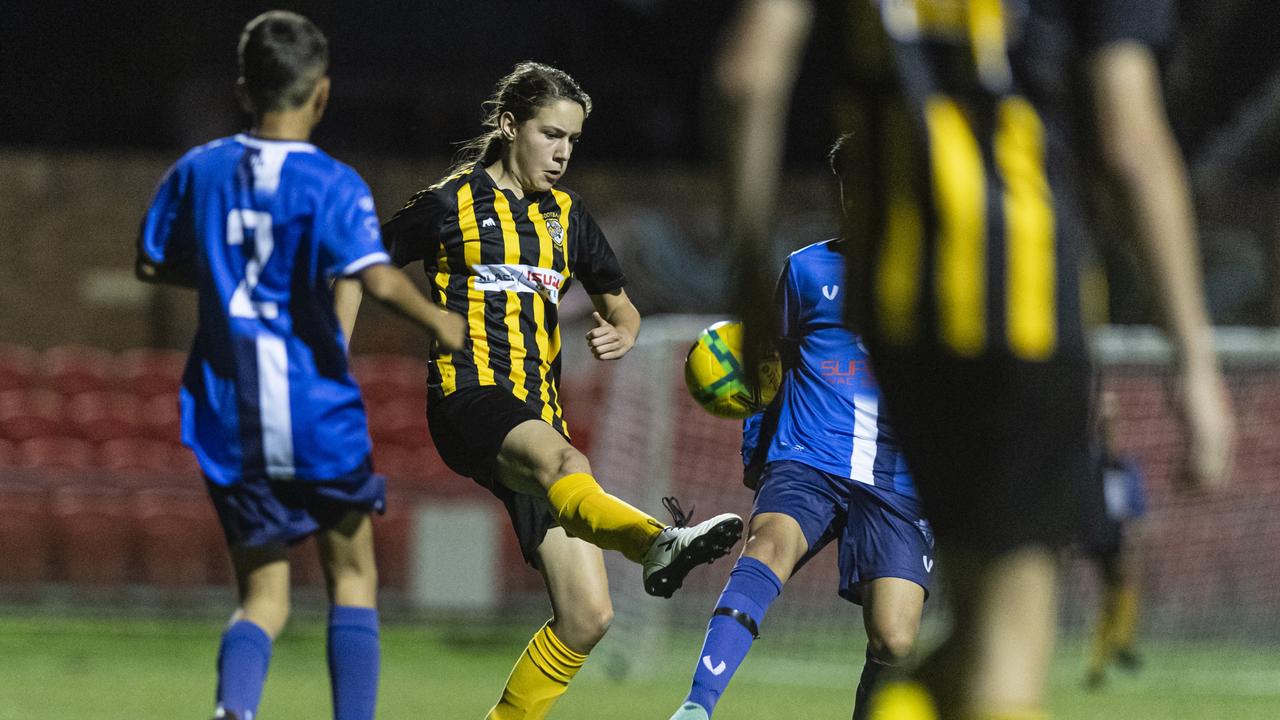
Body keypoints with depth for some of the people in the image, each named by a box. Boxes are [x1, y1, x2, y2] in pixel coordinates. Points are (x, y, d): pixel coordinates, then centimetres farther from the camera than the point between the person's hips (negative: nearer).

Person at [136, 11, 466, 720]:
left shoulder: (198, 170, 3)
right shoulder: (330, 183, -10)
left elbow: (151, 263, 13)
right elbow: (378, 278, -22)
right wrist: (438, 321, -5)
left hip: (228, 419, 3)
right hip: (318, 414, -3)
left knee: (263, 596, 7)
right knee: (352, 576, 16)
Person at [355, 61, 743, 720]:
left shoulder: (566, 214, 19)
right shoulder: (448, 204, 5)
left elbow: (620, 304, 29)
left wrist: (621, 334, 5)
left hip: (539, 415, 7)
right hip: (468, 396, -7)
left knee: (586, 617, -4)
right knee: (562, 463, -42)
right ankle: (659, 543, -71)